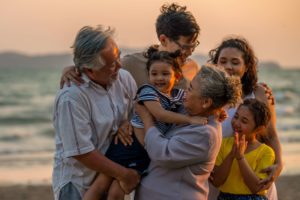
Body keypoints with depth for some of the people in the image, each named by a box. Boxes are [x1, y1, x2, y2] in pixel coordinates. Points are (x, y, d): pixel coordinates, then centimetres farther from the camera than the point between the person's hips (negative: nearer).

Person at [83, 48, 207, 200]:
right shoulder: (148, 91, -11)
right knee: (101, 184, -5)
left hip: (146, 153, 4)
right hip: (129, 142, -4)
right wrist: (190, 119, -26)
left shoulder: (179, 95, 8)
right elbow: (160, 114, -24)